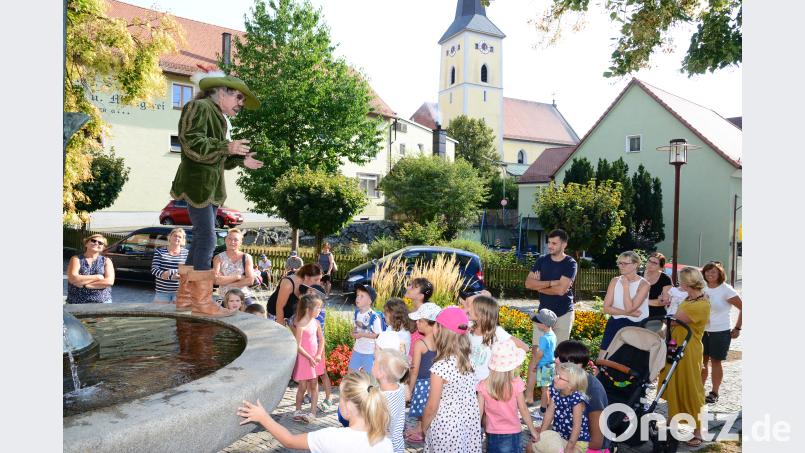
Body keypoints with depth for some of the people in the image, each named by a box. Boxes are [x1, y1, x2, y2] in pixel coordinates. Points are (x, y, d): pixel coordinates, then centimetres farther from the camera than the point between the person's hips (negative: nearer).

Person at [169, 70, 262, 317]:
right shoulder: (200, 107, -7)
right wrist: (226, 147, -25)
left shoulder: (221, 118, 21)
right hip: (198, 183, -10)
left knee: (201, 238, 12)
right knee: (207, 238, -11)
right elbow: (192, 143, -20)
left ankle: (186, 294, 21)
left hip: (212, 185, 10)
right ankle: (202, 301, -6)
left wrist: (240, 160, 7)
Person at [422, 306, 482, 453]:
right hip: (469, 425, 6)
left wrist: (423, 428, 2)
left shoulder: (439, 367, -23)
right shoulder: (467, 361, -4)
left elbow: (432, 407, -14)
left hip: (446, 429, -6)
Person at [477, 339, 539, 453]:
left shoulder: (483, 385, -12)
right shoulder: (516, 383, -16)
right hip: (512, 434, -1)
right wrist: (532, 430, 4)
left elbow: (479, 412, -8)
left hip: (492, 435, 1)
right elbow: (523, 409, -9)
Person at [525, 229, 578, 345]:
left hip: (563, 314, -3)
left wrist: (539, 285, -8)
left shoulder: (570, 264, -10)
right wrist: (551, 283, -17)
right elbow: (528, 283, -7)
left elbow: (560, 290, -21)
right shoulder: (542, 260, 3)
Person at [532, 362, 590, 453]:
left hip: (577, 441, -6)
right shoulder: (555, 392, -7)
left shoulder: (576, 398, -27)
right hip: (559, 437, 7)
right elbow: (549, 413, -1)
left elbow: (577, 425, -24)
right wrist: (541, 433, -4)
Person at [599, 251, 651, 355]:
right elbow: (606, 308, -2)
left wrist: (626, 286, -17)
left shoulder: (644, 284, -10)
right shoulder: (615, 281, 2)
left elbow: (629, 308, -20)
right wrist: (628, 313, -14)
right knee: (602, 360, -1)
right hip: (614, 324, 3)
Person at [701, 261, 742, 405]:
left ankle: (714, 393, 16)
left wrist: (737, 328, -9)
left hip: (720, 332, -4)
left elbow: (743, 308, -8)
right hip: (702, 331, 4)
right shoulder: (702, 288, 4)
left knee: (715, 361, 4)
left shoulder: (726, 290, -11)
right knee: (701, 361, 8)